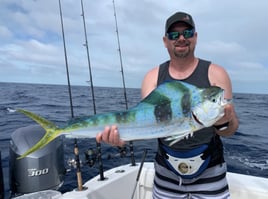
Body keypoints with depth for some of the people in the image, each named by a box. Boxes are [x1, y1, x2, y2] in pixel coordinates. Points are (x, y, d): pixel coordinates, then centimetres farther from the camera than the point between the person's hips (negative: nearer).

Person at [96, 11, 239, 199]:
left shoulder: (215, 74, -6)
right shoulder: (153, 77, -1)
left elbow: (232, 128, -8)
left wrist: (223, 123, -30)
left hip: (209, 171, -1)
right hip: (166, 171, 2)